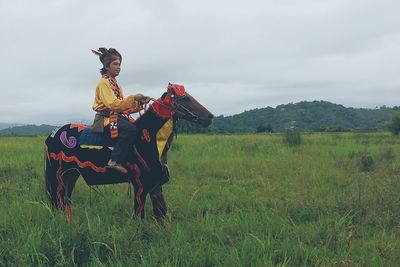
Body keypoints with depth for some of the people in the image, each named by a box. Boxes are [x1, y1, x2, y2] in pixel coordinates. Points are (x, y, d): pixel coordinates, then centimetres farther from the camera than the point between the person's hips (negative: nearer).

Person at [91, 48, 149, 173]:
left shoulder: (116, 84, 22)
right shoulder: (104, 82, -6)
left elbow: (125, 107, 15)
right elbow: (112, 104, -20)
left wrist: (139, 103, 0)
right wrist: (133, 98, -21)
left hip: (118, 116, 9)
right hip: (106, 119, -9)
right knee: (131, 129, -33)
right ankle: (115, 161, -30)